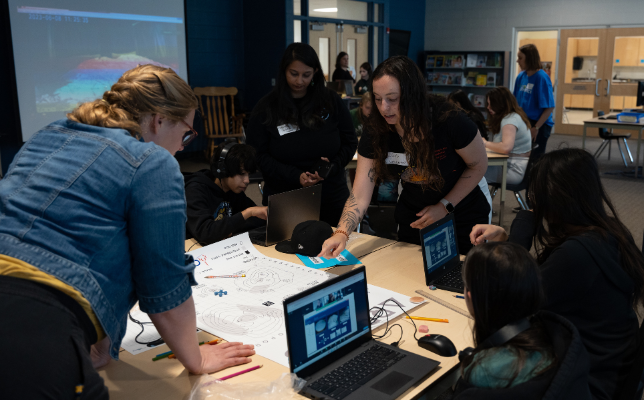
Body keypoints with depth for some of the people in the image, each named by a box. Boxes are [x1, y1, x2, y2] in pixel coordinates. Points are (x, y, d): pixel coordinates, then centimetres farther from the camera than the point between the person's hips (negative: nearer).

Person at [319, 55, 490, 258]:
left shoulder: (449, 120, -28)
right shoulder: (375, 130, -20)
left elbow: (479, 165, -11)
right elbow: (360, 196, -21)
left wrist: (445, 206, -19)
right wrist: (342, 233, -38)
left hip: (463, 218, -2)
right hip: (414, 219, 2)